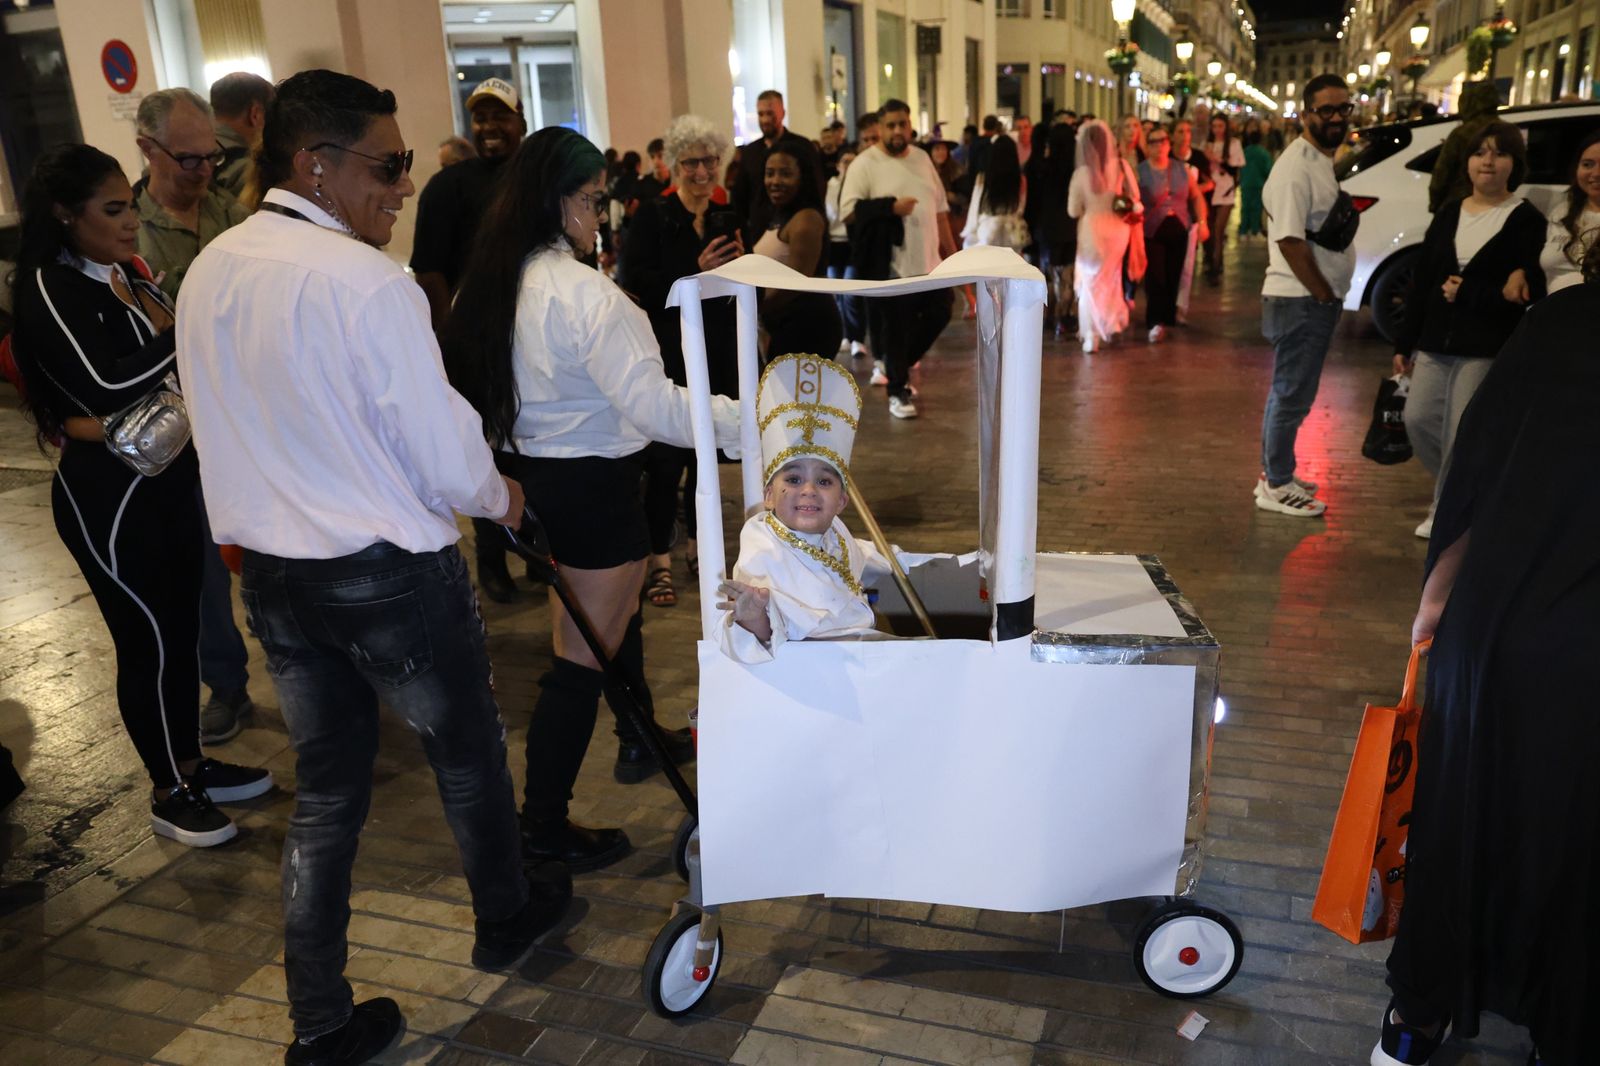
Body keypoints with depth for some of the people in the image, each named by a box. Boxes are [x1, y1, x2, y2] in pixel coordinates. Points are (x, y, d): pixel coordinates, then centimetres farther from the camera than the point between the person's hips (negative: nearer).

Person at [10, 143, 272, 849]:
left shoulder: (131, 275, 10)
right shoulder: (48, 288, -13)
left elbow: (170, 366, 11)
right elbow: (105, 384, -24)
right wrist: (191, 327, -18)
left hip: (172, 475, 7)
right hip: (107, 492, -7)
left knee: (183, 626, 15)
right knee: (148, 639, 2)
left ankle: (192, 763, 31)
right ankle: (170, 794, 18)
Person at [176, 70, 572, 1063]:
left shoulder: (209, 272, 2)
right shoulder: (370, 283, -22)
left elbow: (245, 425, 11)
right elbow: (447, 458, -19)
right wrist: (500, 495, 2)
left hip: (272, 567, 7)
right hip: (390, 572, -6)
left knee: (326, 787, 18)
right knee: (467, 755, 19)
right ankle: (506, 918, 43)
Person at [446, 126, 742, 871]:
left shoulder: (497, 280, 3)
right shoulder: (581, 291, -23)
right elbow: (653, 404, -28)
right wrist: (746, 421, -23)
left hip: (534, 469, 9)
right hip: (591, 482, -9)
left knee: (615, 610, 27)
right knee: (583, 655, 2)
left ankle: (641, 739, 48)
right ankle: (544, 826, 13)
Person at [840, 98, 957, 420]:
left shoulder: (922, 158, 12)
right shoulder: (866, 164, -8)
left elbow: (939, 206, 17)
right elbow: (849, 210, -16)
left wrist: (950, 248, 15)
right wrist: (890, 207, -23)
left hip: (929, 261, 6)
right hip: (891, 266, -6)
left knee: (938, 314, 10)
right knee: (895, 329, 0)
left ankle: (896, 368, 30)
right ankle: (897, 390, 16)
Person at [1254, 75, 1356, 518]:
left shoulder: (1325, 161, 16)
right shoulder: (1297, 166, -16)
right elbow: (1290, 239, -23)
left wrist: (1329, 294, 12)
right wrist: (1324, 294, -17)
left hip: (1317, 299, 10)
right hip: (1300, 299, -10)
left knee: (1290, 391, 16)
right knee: (1292, 394, -3)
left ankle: (1275, 475, 27)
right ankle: (1276, 486, 6)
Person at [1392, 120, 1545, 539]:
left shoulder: (1526, 220, -4)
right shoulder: (1448, 214, 10)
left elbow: (1528, 292, -10)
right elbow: (1421, 281, 9)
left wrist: (1466, 293, -15)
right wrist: (1405, 343, 8)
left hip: (1488, 348, -5)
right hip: (1436, 340, 5)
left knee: (1462, 436, -3)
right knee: (1418, 419, 6)